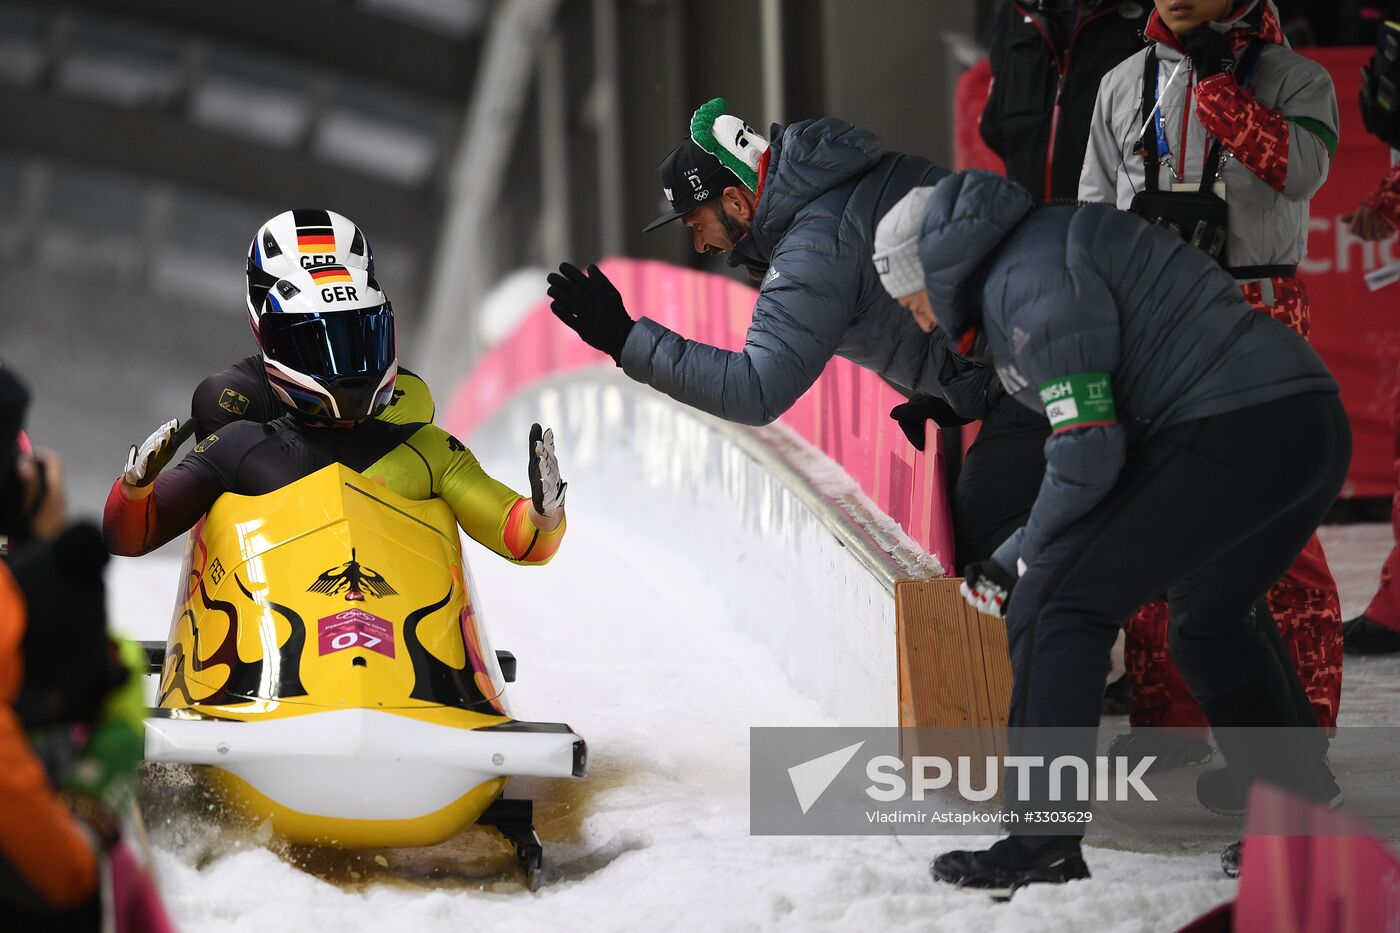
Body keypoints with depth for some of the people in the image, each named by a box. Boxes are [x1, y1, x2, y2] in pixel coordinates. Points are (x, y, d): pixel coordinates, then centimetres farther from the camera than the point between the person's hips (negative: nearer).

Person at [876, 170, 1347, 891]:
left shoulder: (1028, 280, -7)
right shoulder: (1051, 257, 25)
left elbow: (1089, 449, -13)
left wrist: (1031, 560, 3)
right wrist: (1014, 561, 24)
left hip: (1230, 436, -10)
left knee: (1057, 607, -6)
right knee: (1210, 621, 30)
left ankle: (1043, 840, -7)